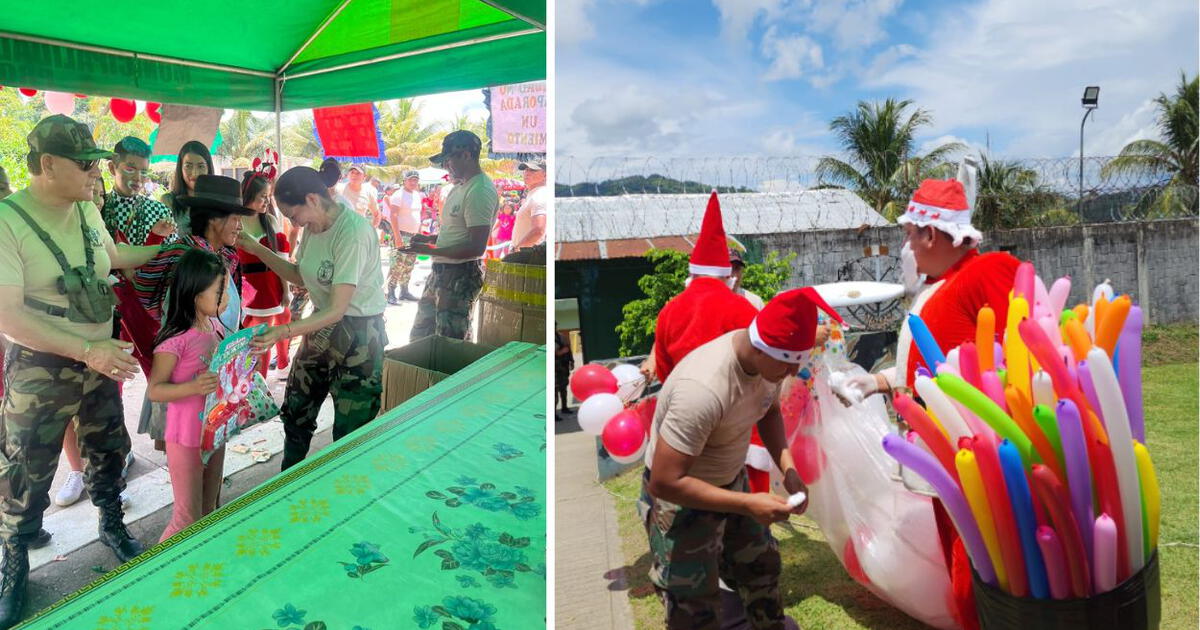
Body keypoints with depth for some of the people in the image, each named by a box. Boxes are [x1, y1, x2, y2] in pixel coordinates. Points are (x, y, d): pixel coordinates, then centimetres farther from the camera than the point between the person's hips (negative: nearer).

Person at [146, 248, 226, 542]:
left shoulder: (215, 326, 1)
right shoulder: (176, 339, -22)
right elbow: (154, 390, -18)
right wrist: (193, 387, -33)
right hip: (186, 439, -7)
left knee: (209, 511, 20)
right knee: (188, 518, 4)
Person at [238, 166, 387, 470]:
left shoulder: (354, 233, -26)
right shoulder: (314, 226, 1)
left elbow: (337, 310, -28)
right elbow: (300, 276, 15)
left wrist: (283, 331, -37)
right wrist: (256, 249, 6)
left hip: (358, 334, -8)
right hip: (321, 325, 9)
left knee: (350, 433, 2)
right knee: (296, 412, 18)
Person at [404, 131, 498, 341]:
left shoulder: (480, 191, -20)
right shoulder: (461, 186, 13)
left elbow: (476, 248, -25)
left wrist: (430, 250, -22)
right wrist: (429, 239, 6)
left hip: (460, 275, -10)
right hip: (441, 270, 10)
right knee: (420, 335, 20)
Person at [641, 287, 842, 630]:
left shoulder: (770, 358, -15)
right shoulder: (703, 389, -39)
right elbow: (664, 482, -33)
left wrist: (788, 468, -9)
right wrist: (748, 504, -30)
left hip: (731, 480, 8)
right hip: (680, 498, -8)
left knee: (762, 565, 27)